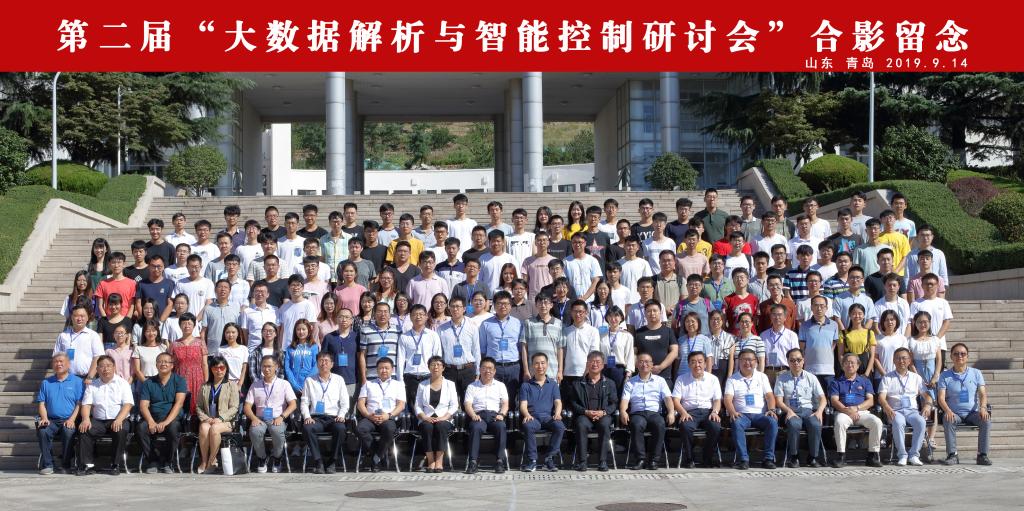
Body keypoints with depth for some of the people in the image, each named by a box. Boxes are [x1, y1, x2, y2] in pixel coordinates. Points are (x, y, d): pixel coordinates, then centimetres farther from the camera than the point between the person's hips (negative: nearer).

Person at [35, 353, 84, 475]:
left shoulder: (77, 381, 9)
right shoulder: (46, 383, 18)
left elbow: (79, 404, 1)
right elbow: (42, 403, 14)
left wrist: (72, 419, -12)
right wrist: (44, 418, -5)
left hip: (68, 420, -3)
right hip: (51, 420, 3)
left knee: (68, 432, -35)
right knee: (42, 431, -30)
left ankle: (66, 465, -17)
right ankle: (47, 464, -19)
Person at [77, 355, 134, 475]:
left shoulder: (122, 383, 9)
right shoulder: (92, 385, 17)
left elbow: (128, 404, -3)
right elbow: (86, 404, 8)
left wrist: (119, 420, -20)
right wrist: (86, 419, -13)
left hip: (117, 420, -2)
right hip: (98, 421, 2)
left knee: (122, 431, -34)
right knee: (84, 430, -25)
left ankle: (116, 465, -22)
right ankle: (88, 465, -20)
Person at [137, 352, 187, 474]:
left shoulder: (179, 381, 5)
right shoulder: (149, 383, 12)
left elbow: (179, 403, -8)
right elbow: (143, 406, 2)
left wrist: (166, 422, -23)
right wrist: (151, 422, -19)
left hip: (172, 419, -2)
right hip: (153, 419, 2)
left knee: (173, 427, -35)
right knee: (142, 427, -29)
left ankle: (167, 462, -13)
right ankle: (154, 461, -13)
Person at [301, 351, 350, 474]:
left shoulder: (339, 380, 15)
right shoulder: (309, 380, 14)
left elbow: (345, 402, 11)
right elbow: (304, 402, 10)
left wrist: (341, 415, -7)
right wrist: (307, 417, -8)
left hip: (333, 418, 0)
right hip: (316, 418, 0)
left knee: (340, 428, -35)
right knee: (307, 428, -34)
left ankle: (332, 462, -22)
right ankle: (318, 462, -25)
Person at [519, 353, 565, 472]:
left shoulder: (553, 385, 21)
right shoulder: (526, 385, 18)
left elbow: (558, 402, 8)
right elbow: (523, 405, 6)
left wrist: (557, 414, -15)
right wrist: (527, 415, -17)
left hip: (548, 417, 1)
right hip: (533, 417, -1)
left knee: (560, 426, -33)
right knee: (528, 426, -37)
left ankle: (549, 459, -22)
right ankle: (532, 460, -27)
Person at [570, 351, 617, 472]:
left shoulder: (609, 383, 18)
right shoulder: (578, 384, 15)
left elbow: (613, 404, 10)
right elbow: (573, 403, 7)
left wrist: (603, 412, -10)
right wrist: (586, 412, -10)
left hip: (603, 415, 0)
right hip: (585, 415, 0)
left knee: (605, 424, -35)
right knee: (581, 425, -35)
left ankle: (603, 461, -30)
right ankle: (581, 461, -32)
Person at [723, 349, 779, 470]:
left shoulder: (762, 377, 18)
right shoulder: (732, 379, 11)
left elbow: (769, 395, 8)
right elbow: (727, 399, -1)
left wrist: (771, 410, -12)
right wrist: (732, 412, -22)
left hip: (760, 414, 2)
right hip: (741, 414, -2)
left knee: (773, 422, -31)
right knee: (737, 424, -36)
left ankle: (768, 458, -27)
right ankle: (743, 459, -35)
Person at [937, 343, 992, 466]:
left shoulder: (976, 373, 10)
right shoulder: (945, 376, 6)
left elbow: (983, 394, 3)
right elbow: (941, 398, -3)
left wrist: (983, 408, -19)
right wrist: (948, 411, -24)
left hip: (973, 413, 1)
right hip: (954, 413, -1)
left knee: (986, 420, -29)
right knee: (948, 421, -34)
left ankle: (982, 455, -23)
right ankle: (952, 455, -29)